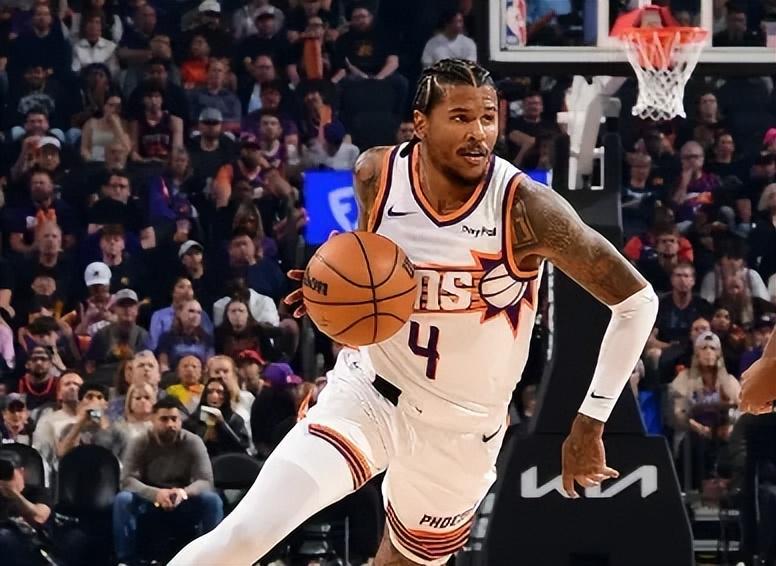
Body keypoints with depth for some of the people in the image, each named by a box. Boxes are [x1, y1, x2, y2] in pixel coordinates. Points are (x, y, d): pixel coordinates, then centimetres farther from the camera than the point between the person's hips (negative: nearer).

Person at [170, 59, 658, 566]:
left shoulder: (526, 207, -22)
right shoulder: (376, 176, -11)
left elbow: (637, 300, -15)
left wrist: (590, 425, -15)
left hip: (462, 428, 0)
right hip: (368, 391, 0)